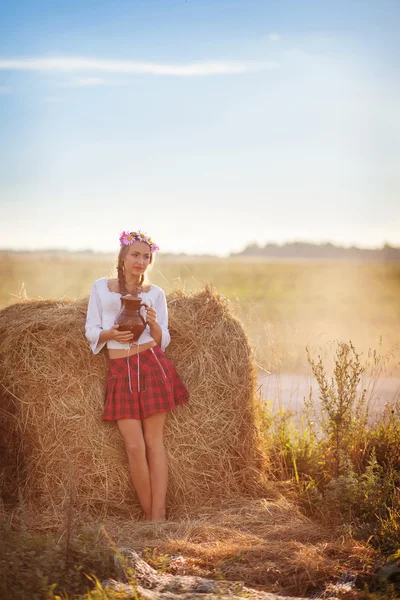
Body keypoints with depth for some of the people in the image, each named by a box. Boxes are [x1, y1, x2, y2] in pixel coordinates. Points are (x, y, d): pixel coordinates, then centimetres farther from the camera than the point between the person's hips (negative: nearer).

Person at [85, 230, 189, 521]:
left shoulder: (155, 293, 7)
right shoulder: (101, 287, 8)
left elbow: (163, 341, 6)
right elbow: (92, 331, 7)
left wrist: (154, 324, -15)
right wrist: (111, 334, -13)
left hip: (152, 366, 0)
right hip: (120, 371, 0)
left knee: (154, 442, -1)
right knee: (134, 446, -6)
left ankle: (159, 517, 0)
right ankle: (149, 516, 6)